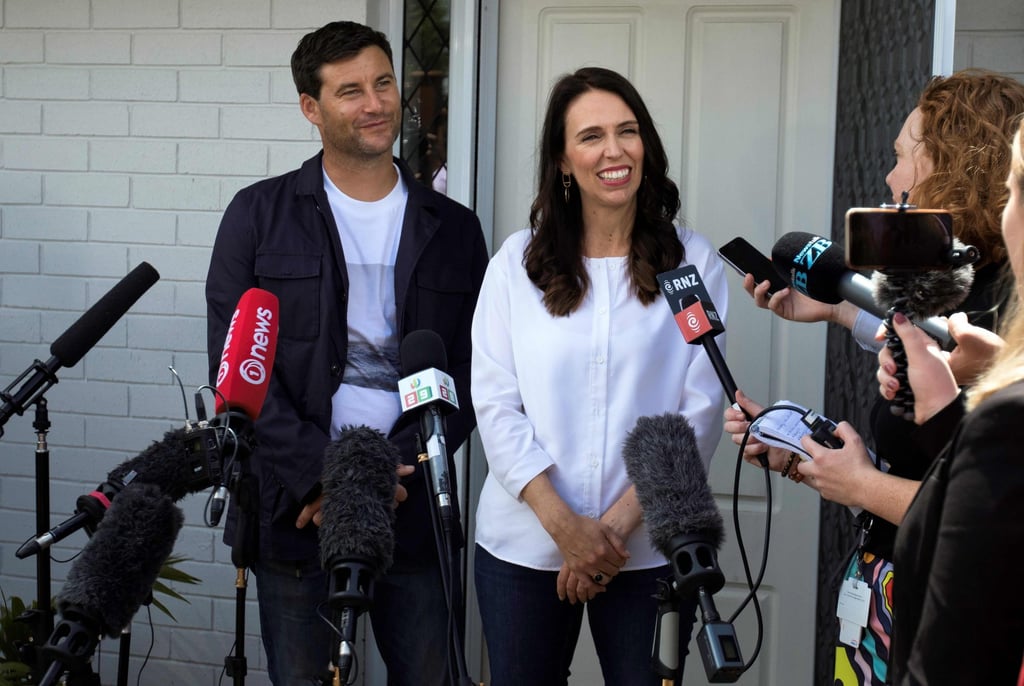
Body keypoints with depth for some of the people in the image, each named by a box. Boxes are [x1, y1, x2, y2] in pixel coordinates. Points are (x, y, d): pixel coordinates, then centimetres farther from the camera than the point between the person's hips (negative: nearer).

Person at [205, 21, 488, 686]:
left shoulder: (454, 229, 8)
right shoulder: (259, 215, 3)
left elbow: (469, 373, 4)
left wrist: (392, 471, -11)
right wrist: (322, 477, -12)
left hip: (410, 507, 1)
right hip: (293, 507, -1)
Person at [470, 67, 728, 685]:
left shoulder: (694, 263, 0)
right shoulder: (518, 263, 2)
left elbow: (701, 412, -4)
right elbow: (496, 406, -3)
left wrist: (616, 523, -11)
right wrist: (565, 525, -13)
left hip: (649, 549, -1)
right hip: (525, 546, 1)